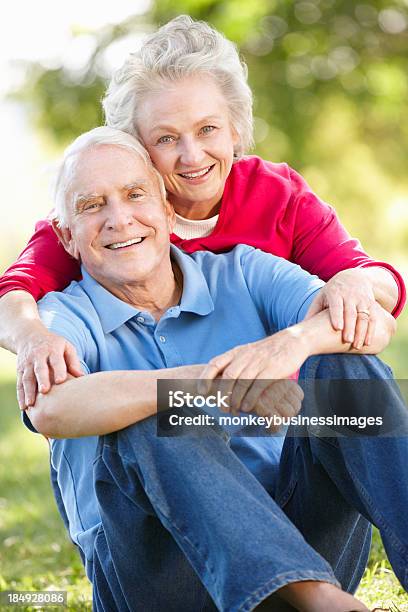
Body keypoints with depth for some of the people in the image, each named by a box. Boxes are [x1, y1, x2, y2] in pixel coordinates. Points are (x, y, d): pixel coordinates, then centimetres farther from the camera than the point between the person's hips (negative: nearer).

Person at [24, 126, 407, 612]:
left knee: (344, 366, -17)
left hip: (292, 530, 3)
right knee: (147, 421, -29)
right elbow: (50, 408, -22)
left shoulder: (242, 275, 11)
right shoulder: (65, 315, 4)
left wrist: (293, 341, -30)